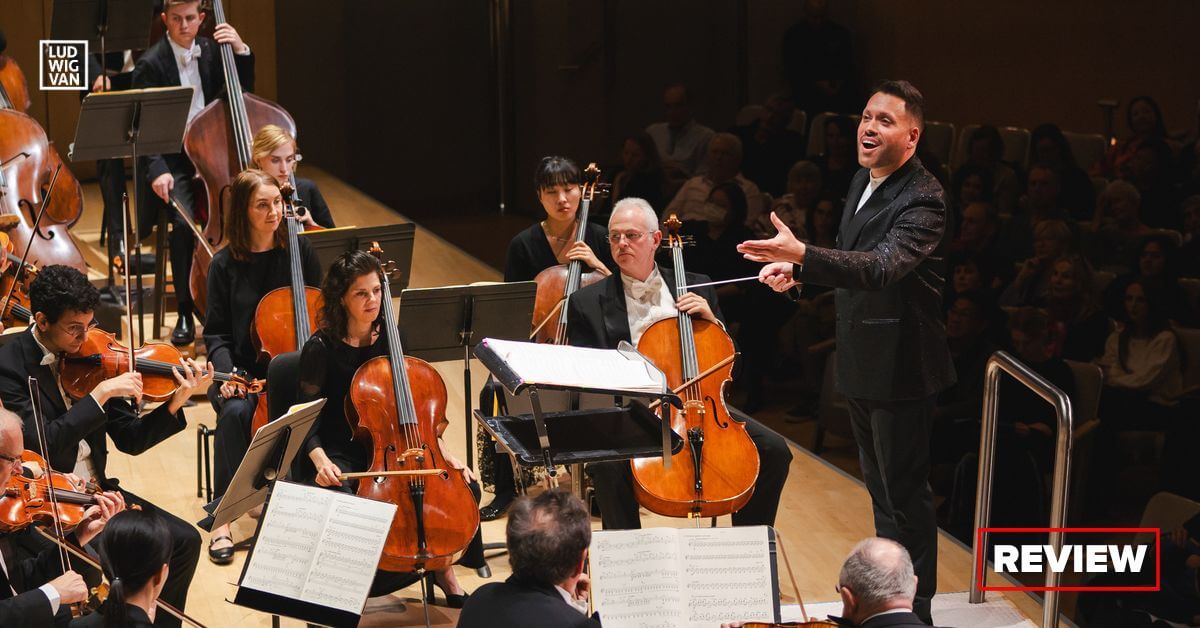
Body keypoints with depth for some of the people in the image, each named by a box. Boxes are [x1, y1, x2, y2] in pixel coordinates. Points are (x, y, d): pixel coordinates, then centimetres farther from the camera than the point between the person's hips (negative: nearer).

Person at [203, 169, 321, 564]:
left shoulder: (299, 251, 2)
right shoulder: (226, 264, -2)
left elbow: (320, 312, 9)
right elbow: (216, 334, 1)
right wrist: (227, 374, -18)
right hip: (241, 370, -1)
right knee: (235, 412, -34)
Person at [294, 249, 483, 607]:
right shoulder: (321, 348, -10)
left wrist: (443, 454, -2)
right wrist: (321, 462, -28)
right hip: (340, 456, -4)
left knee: (465, 487, -15)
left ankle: (442, 568, 8)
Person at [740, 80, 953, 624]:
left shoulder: (921, 201, -23)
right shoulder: (865, 182, 6)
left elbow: (882, 267, -40)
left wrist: (801, 254, -51)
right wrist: (798, 270, 1)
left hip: (900, 367, -10)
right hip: (862, 364, 10)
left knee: (905, 494, 0)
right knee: (881, 489, 22)